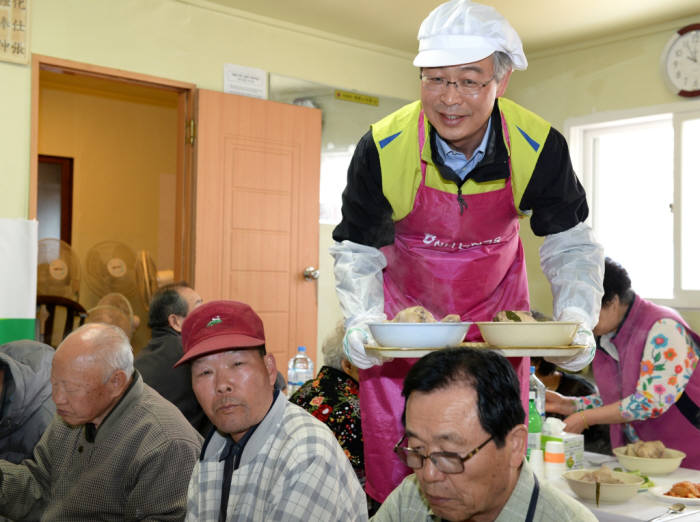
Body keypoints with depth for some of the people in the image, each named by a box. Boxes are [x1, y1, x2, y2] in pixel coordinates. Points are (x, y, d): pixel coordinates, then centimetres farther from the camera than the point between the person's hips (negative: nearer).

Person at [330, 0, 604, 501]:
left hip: (495, 309, 1)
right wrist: (363, 322, -30)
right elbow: (357, 251, -13)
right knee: (393, 452, 3)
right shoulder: (382, 149, -24)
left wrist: (576, 319, -27)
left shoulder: (539, 148, -22)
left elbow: (571, 245, -10)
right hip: (405, 309, -1)